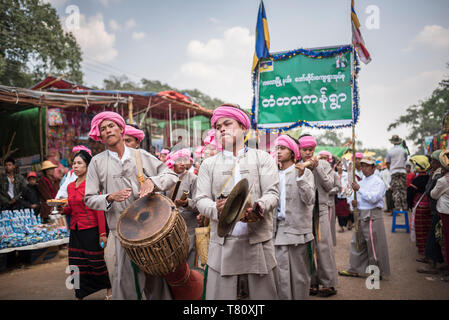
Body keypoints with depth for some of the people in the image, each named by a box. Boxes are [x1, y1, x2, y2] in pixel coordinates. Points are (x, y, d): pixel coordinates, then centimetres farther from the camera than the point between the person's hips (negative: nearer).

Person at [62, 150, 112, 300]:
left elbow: (99, 210, -13)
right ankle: (80, 295, 22)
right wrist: (63, 208, -4)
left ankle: (109, 289, 27)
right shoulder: (70, 186, 10)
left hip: (91, 230, -6)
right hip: (75, 231, 6)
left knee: (96, 262, 5)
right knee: (77, 265, 9)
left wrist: (102, 233, -16)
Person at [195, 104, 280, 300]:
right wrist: (217, 209, -18)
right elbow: (201, 200, 4)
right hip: (222, 245, 1)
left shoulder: (262, 158, 9)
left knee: (263, 294, 4)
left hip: (258, 243, -1)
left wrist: (257, 208, -23)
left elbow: (272, 193, -1)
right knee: (219, 295, 1)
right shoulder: (209, 164, 12)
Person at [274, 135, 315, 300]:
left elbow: (310, 200, -12)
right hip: (279, 229, 3)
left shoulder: (305, 172, 1)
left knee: (300, 272, 6)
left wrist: (301, 177, -20)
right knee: (282, 274, 1)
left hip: (298, 229, -2)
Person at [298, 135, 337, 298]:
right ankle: (312, 283, 14)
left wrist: (317, 167, -9)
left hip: (320, 210, -1)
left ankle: (329, 284, 5)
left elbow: (329, 186, -3)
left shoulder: (324, 165, 8)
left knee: (323, 246, -4)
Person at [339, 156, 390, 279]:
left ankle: (378, 272, 11)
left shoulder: (378, 182, -7)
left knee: (374, 245, -2)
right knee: (357, 243, 12)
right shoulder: (361, 182, 18)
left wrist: (359, 189, -20)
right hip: (360, 215, 8)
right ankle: (354, 270, 22)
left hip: (372, 216, -8)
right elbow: (353, 195, 22)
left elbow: (373, 198, -20)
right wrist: (353, 201, -1)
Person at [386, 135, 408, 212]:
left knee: (396, 191, -1)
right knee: (403, 189, 7)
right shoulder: (403, 150, 1)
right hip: (402, 171, 1)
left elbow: (387, 163, 4)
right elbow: (405, 160, 12)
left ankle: (397, 207, -6)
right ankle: (404, 207, 9)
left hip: (394, 172, -1)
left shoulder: (390, 151, -1)